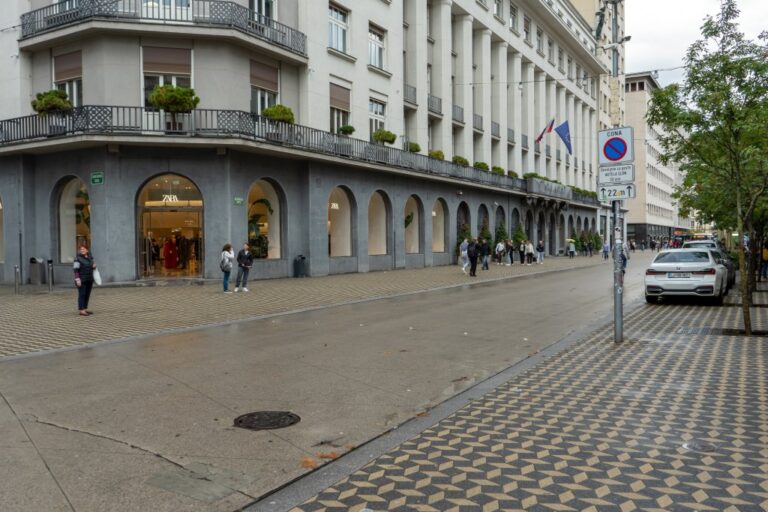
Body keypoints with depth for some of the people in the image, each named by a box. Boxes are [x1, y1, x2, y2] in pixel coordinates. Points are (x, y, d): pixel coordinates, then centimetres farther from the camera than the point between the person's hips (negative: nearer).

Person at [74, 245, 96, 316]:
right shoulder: (78, 258, -12)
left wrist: (94, 266, -8)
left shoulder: (90, 257, 7)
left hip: (89, 279, 7)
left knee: (87, 295, 8)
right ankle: (81, 311, -6)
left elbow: (93, 267, 16)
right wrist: (77, 279, -21)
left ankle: (85, 309, 15)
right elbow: (76, 270, -15)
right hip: (81, 279, -7)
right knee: (82, 295, -7)